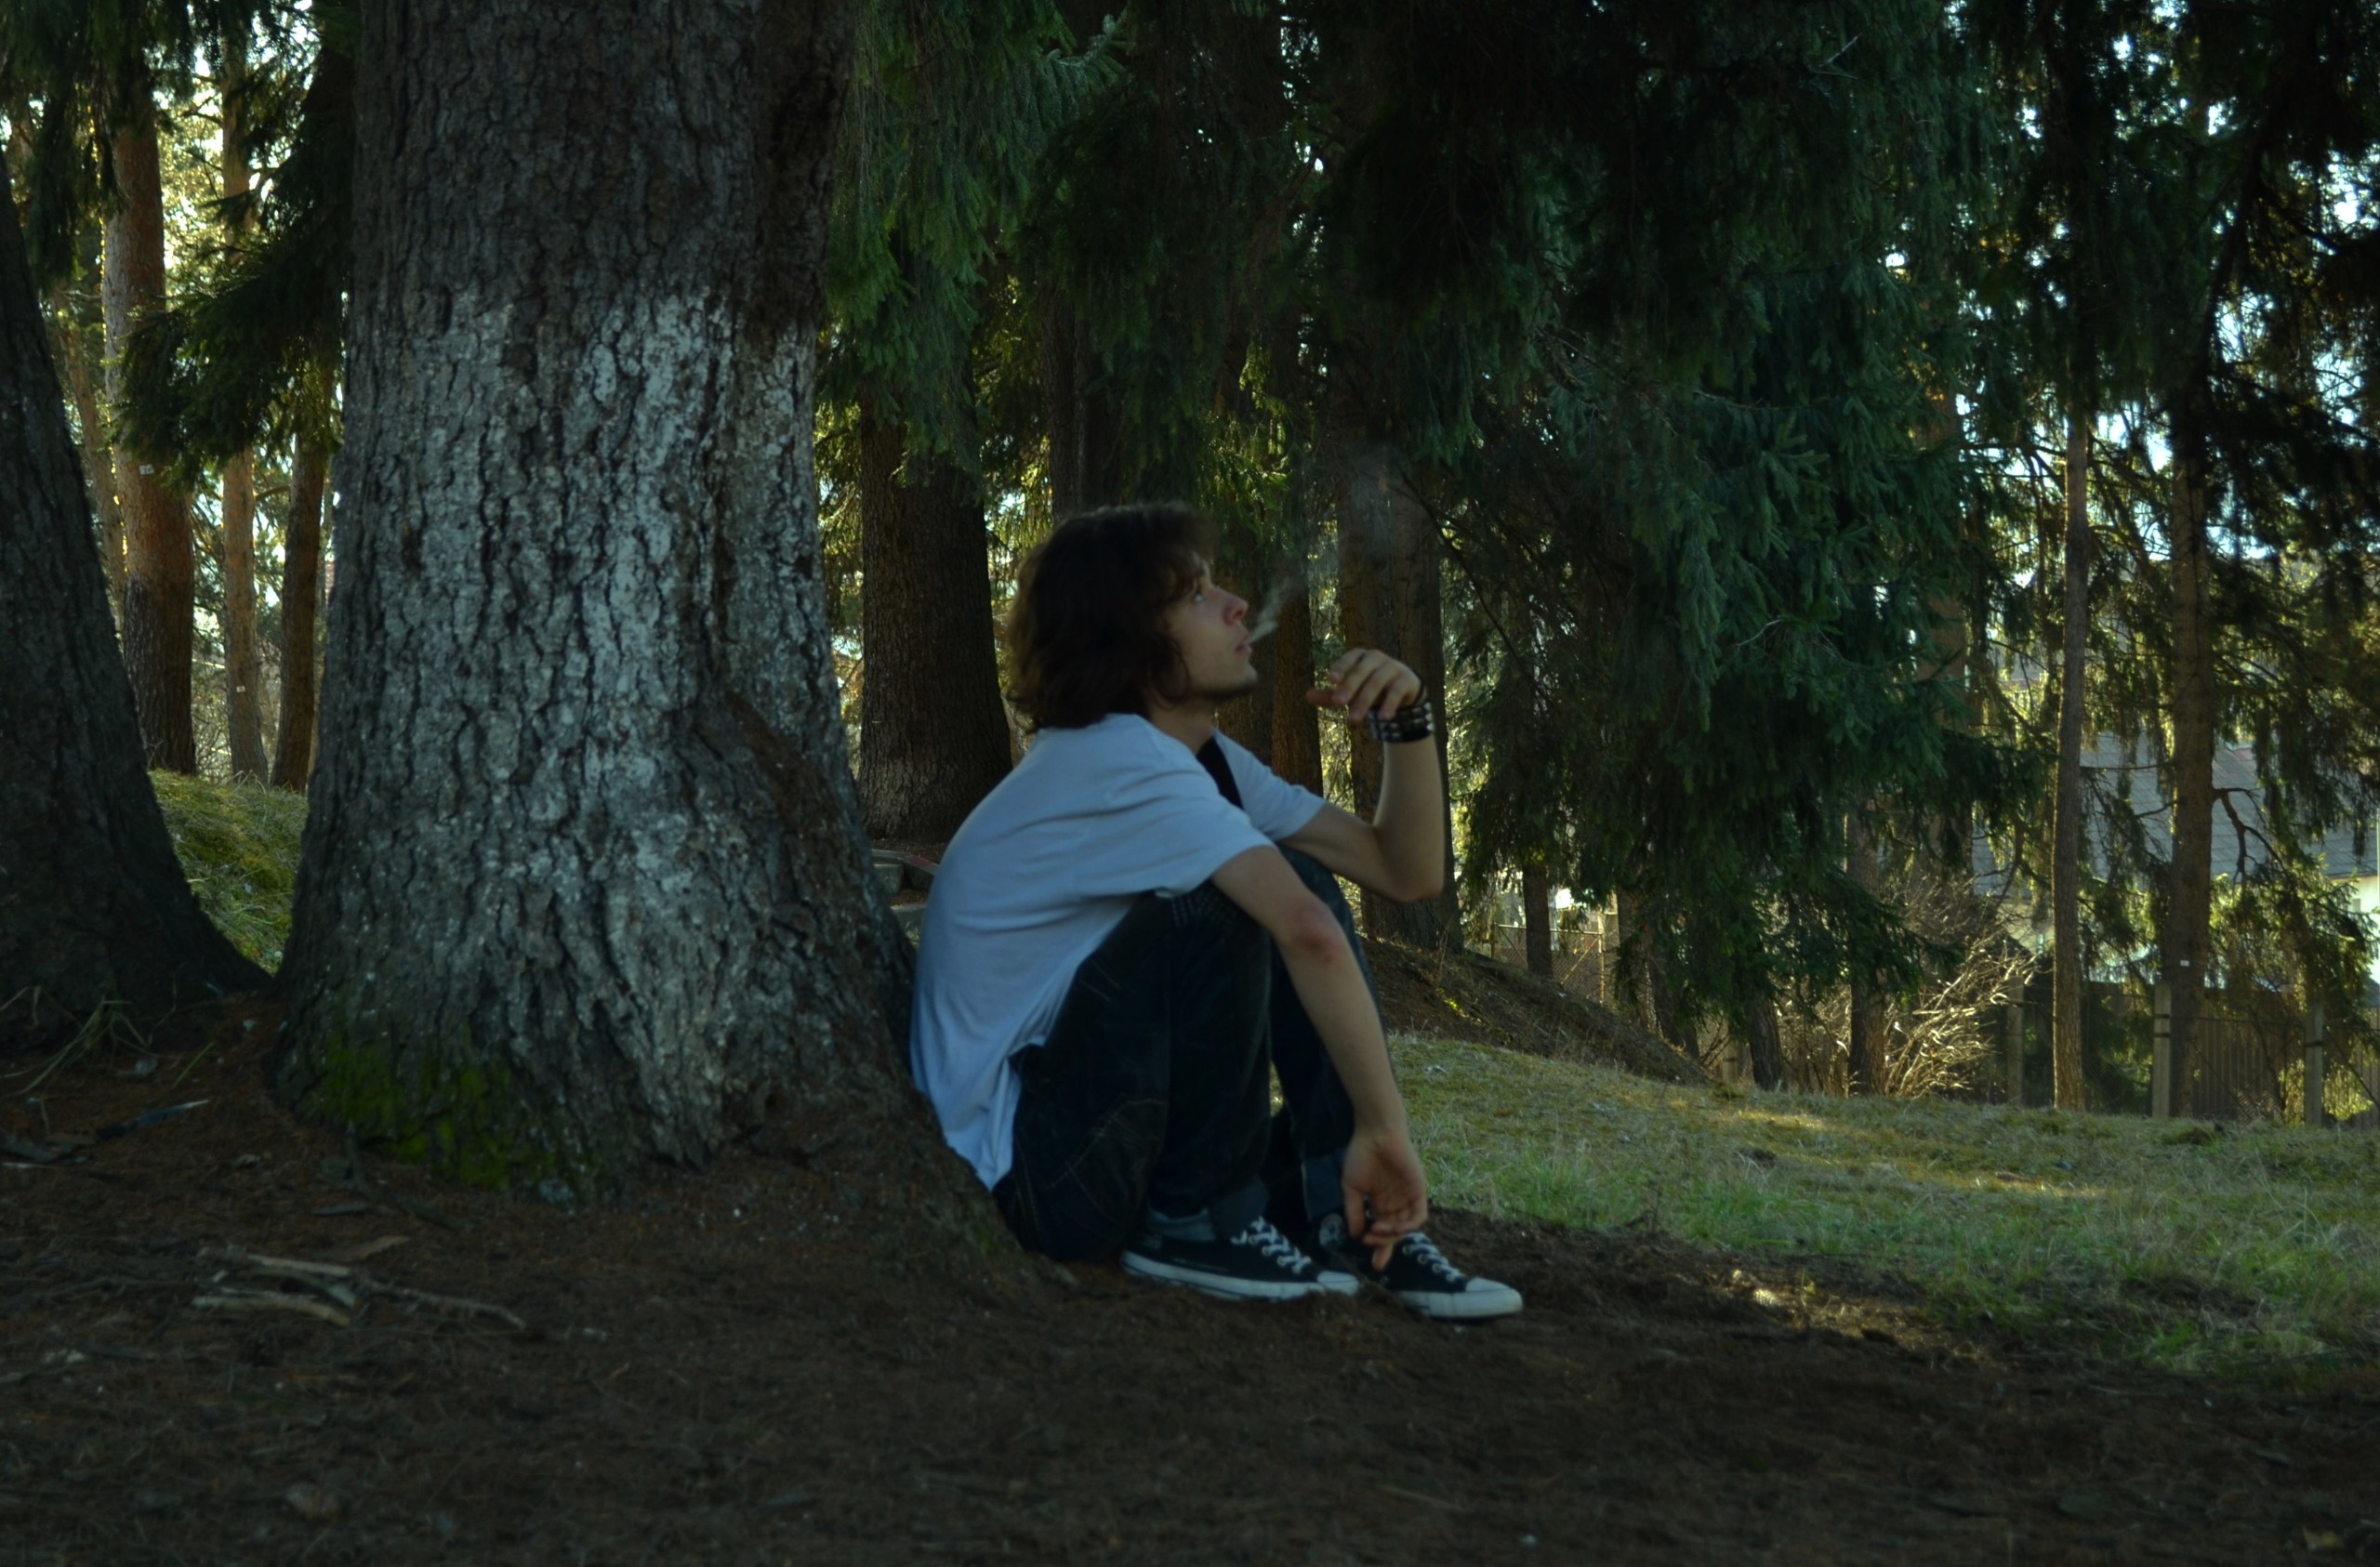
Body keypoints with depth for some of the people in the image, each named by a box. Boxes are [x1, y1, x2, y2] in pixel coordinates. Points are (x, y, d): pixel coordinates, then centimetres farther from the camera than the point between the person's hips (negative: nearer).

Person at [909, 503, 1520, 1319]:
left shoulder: (1202, 761, 9)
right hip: (1022, 1173, -10)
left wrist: (1405, 721, -7)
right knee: (1216, 910, -25)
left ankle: (1351, 1218, -4)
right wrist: (1384, 1128, -29)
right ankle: (1197, 1225, -12)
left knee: (1303, 884, 4)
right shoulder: (1117, 760, -20)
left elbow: (1407, 869, 8)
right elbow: (1310, 935, -34)